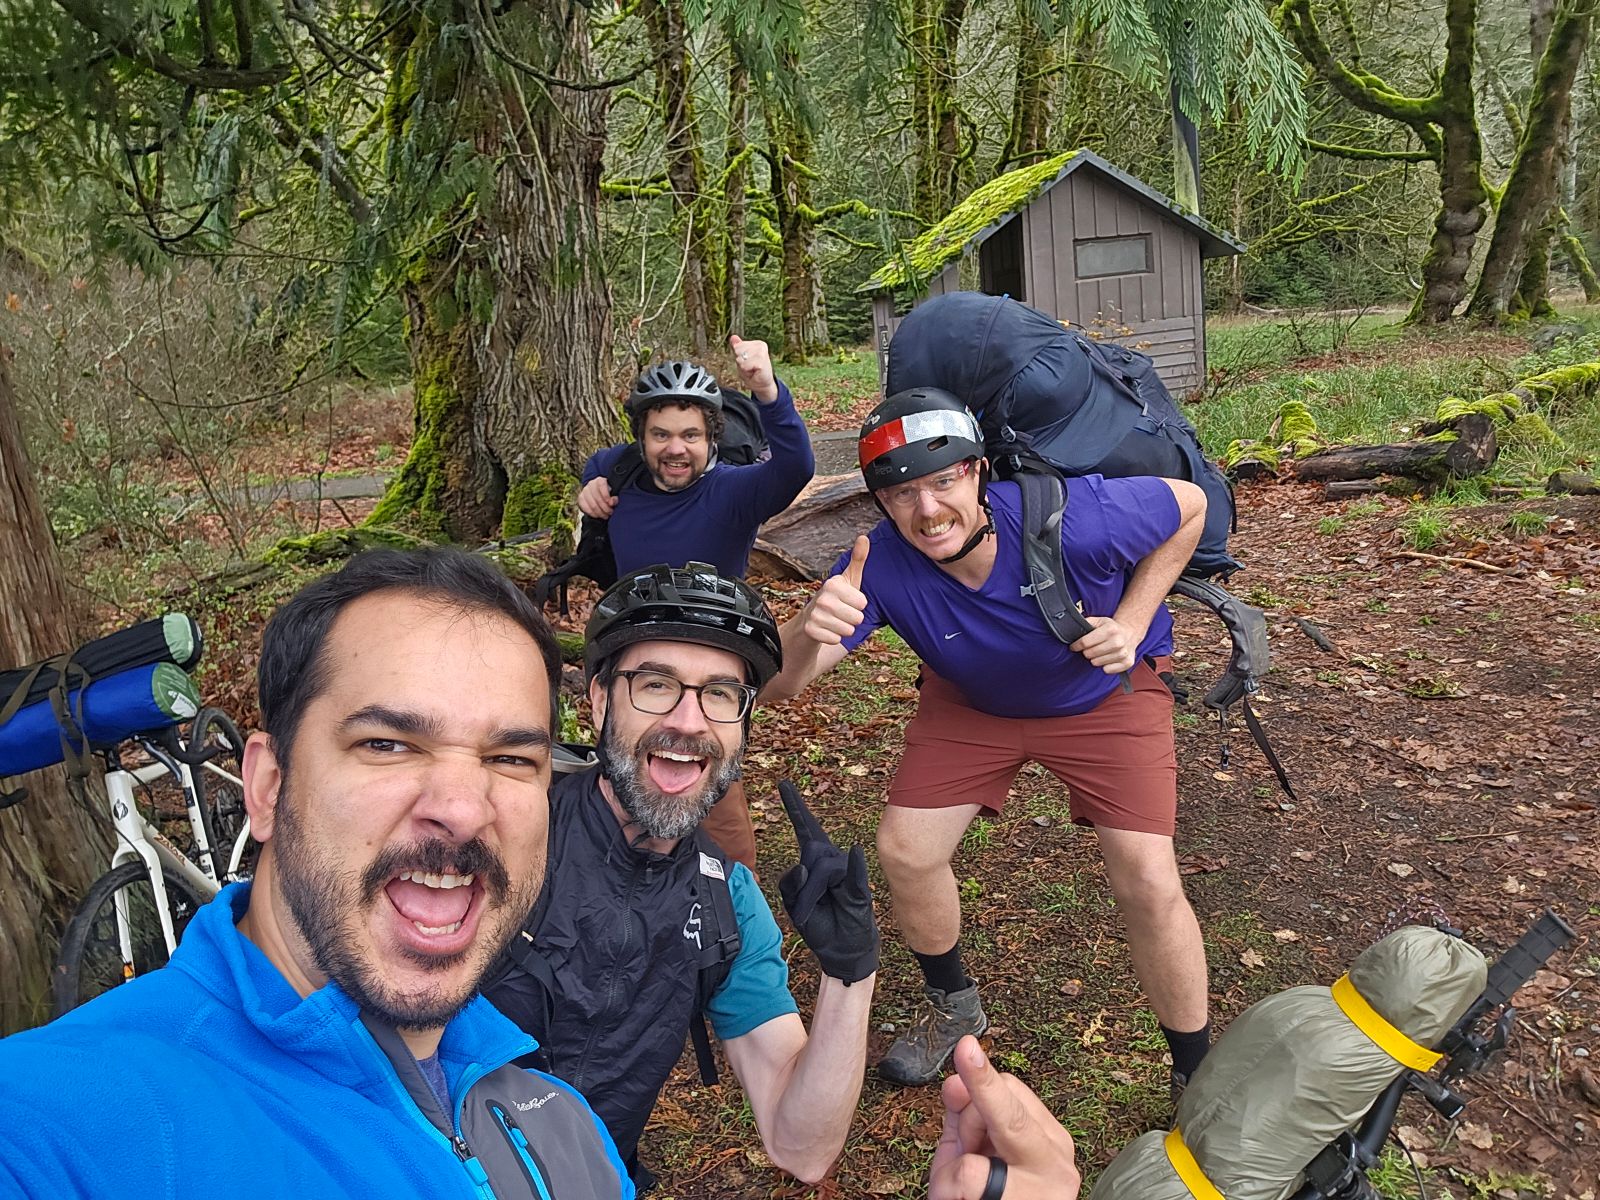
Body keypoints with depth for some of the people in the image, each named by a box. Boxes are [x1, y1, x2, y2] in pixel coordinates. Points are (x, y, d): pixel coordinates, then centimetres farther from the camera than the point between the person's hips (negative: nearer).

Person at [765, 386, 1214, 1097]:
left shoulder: (1072, 517, -36)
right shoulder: (881, 565, -31)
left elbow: (1190, 504, -15)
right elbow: (777, 685, -33)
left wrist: (1131, 623, -22)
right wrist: (808, 633, -57)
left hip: (1105, 692, -2)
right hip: (969, 702, 3)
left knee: (1148, 885, -14)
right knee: (905, 852, -4)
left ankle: (1198, 1073, 14)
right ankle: (954, 1010, 28)